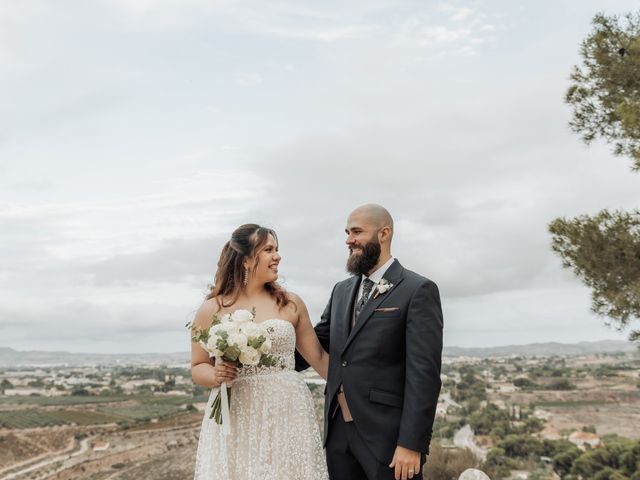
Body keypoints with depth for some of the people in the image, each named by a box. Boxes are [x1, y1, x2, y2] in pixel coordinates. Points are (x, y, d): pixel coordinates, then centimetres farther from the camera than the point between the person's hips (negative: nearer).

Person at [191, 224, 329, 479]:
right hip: (236, 419, -1)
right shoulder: (211, 310, 1)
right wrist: (216, 376, -13)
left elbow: (318, 356, 12)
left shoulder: (291, 304, 5)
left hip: (288, 414, 1)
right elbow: (198, 368, 8)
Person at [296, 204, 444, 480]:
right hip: (338, 432, 6)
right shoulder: (342, 291, 14)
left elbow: (424, 373, -13)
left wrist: (412, 444, -18)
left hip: (387, 436, -6)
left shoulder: (418, 290, -7)